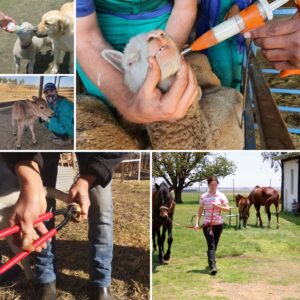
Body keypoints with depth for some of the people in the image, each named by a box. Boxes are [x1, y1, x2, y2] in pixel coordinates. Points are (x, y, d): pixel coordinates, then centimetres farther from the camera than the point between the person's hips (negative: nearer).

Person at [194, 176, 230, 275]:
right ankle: (213, 267, -21)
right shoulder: (204, 196, 1)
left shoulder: (221, 195, 0)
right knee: (211, 245, -13)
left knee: (214, 245, 14)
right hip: (207, 224, -2)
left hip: (218, 224, 2)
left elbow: (227, 209, -5)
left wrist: (218, 206, -21)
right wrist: (197, 223, -6)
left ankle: (211, 262, 37)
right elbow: (200, 211, 3)